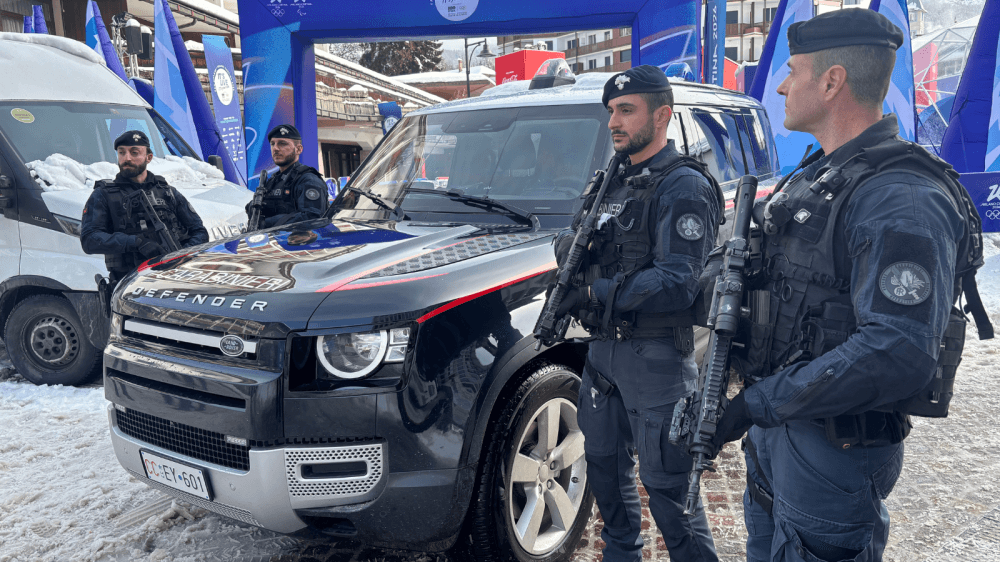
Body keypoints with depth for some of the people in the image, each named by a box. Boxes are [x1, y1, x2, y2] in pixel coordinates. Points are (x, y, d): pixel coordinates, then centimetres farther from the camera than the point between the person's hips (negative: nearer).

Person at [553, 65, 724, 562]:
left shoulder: (683, 186, -12)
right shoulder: (615, 182, 14)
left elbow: (678, 283, -21)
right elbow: (573, 237, 19)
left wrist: (595, 293, -24)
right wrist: (569, 244, -6)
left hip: (656, 357, -8)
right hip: (604, 348, 9)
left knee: (666, 485, -2)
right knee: (605, 466, 20)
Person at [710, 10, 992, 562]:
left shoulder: (903, 199, -23)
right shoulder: (813, 176, 9)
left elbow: (897, 355, -33)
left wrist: (758, 402, -28)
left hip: (834, 447, -9)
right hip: (775, 422, 9)